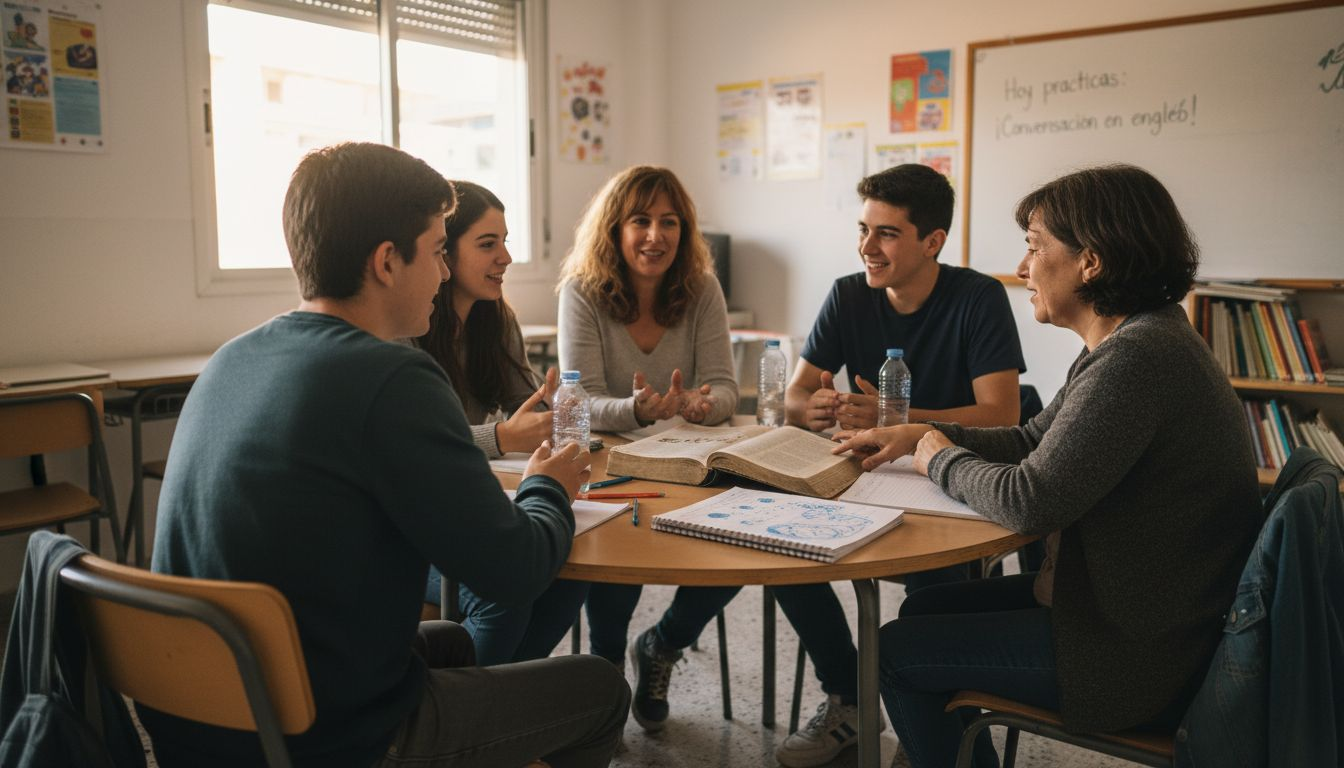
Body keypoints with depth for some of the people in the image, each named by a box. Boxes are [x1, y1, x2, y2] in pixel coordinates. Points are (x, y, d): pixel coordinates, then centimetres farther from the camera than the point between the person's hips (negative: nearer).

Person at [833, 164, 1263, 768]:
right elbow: (1031, 440, 15)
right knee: (923, 610, 17)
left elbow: (1028, 502, -28)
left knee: (897, 651, 0)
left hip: (1138, 652, -10)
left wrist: (939, 458, -9)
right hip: (1129, 603, 10)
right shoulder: (1135, 340, 7)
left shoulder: (1137, 357, -27)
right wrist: (918, 435, 4)